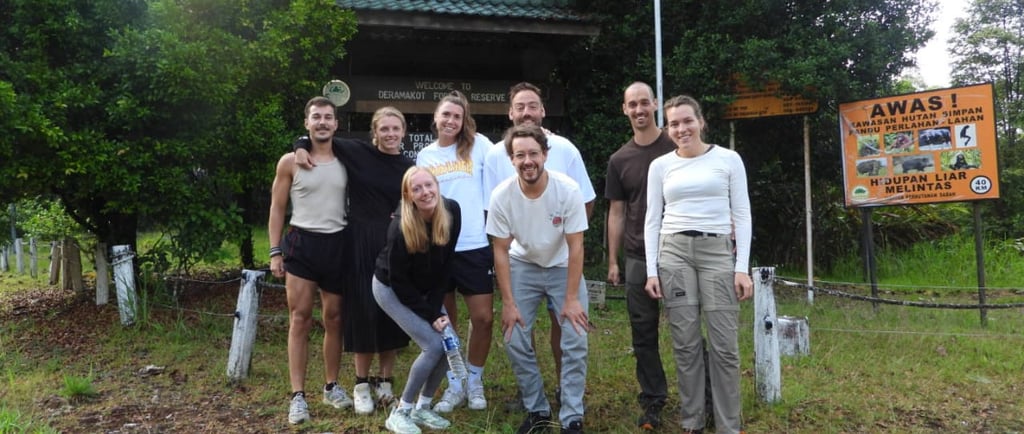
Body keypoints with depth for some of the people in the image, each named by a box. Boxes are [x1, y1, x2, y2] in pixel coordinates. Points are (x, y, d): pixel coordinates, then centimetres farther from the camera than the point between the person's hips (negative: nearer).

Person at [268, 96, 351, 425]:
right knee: (300, 319, -2)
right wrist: (275, 251, -4)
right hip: (302, 243, -2)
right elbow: (277, 208, 3)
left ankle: (332, 386, 23)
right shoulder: (290, 161, 0)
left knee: (334, 318, 9)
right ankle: (298, 396, 1)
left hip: (337, 244, 2)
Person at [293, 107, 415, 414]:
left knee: (393, 313, 5)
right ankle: (362, 384, 13)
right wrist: (302, 146, -7)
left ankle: (385, 381, 19)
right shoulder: (357, 152, -1)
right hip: (361, 245, -2)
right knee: (363, 312, 0)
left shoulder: (409, 168, 5)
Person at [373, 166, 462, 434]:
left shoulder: (451, 212, -19)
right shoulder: (400, 229, -32)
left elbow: (447, 264, -9)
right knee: (434, 345, -16)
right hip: (391, 289, -6)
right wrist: (430, 315, -19)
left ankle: (422, 408, 14)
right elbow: (399, 281, -22)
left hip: (426, 290, 6)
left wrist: (435, 306, -12)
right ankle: (400, 412, 1)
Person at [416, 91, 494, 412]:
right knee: (444, 320, 9)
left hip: (474, 245, -2)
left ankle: (474, 381, 22)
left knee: (483, 318, -1)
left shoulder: (478, 145, 2)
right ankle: (454, 384, 26)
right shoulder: (425, 155, 9)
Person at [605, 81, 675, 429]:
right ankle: (652, 400, 18)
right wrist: (613, 261, 8)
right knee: (643, 332, 6)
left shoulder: (676, 148, 0)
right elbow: (616, 213, 11)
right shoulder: (619, 160, 9)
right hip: (638, 258, 3)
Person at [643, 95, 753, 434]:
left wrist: (742, 268, -5)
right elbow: (652, 220, 9)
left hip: (718, 251, -1)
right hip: (674, 252, 1)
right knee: (685, 343, 3)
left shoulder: (728, 159, 4)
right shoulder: (660, 166, 8)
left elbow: (742, 215, 3)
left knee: (724, 345, -2)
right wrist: (651, 270, 1)